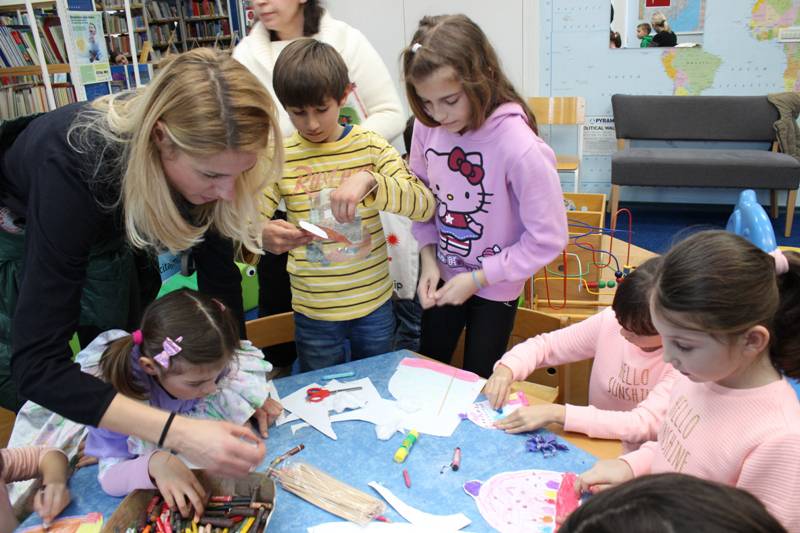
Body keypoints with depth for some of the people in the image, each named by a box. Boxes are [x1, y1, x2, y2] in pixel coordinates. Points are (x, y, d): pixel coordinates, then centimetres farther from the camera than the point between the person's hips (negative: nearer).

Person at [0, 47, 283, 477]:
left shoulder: (202, 154, -30)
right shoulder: (76, 164, -45)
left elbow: (217, 269, -17)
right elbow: (38, 363, -46)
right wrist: (180, 433, -54)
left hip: (108, 237, 5)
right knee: (42, 409, 3)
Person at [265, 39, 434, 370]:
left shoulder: (370, 146, -6)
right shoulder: (280, 157, -6)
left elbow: (425, 205, -15)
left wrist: (368, 180, -32)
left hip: (374, 302, 0)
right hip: (313, 310, 0)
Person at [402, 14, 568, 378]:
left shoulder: (520, 146, -30)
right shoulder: (427, 125, -16)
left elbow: (549, 237, -22)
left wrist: (478, 278, -19)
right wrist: (428, 256, -9)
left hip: (495, 286, -4)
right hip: (442, 275, 4)